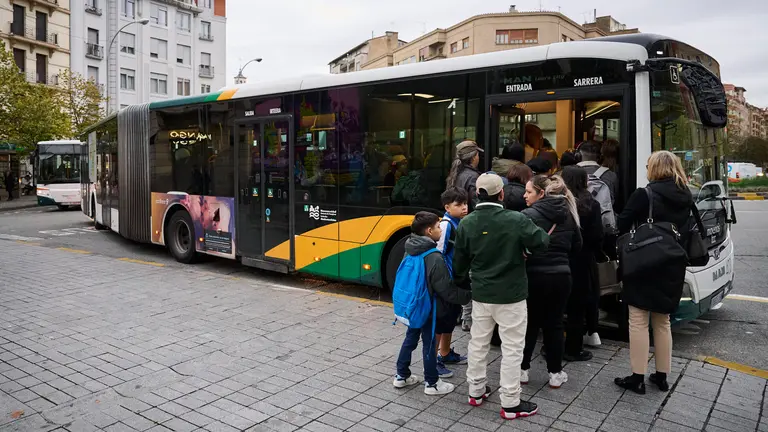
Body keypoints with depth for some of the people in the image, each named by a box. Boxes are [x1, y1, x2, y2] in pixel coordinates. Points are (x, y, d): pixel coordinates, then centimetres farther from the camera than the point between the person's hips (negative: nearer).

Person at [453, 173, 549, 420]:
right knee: (511, 348, 5)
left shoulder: (467, 223, -4)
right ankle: (510, 404, 13)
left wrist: (462, 282, 21)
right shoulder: (516, 220, -17)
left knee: (478, 343, 17)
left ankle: (476, 391, 31)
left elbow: (460, 260, 3)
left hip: (480, 294, 5)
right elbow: (541, 244, -10)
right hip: (511, 295, -4)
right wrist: (543, 231, 11)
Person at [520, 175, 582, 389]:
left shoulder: (528, 215, -14)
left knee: (529, 323, 11)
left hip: (534, 276, -4)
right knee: (554, 324, 14)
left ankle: (522, 369, 21)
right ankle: (555, 373, 21)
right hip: (561, 275, 4)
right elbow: (576, 246, 13)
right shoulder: (568, 214, 5)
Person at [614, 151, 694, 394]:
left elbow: (623, 224, -8)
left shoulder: (644, 195, -14)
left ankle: (637, 378, 5)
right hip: (672, 268, 6)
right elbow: (688, 231, 13)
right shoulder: (686, 198, 6)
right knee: (662, 322, 17)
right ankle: (662, 376, 24)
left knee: (639, 322, 1)